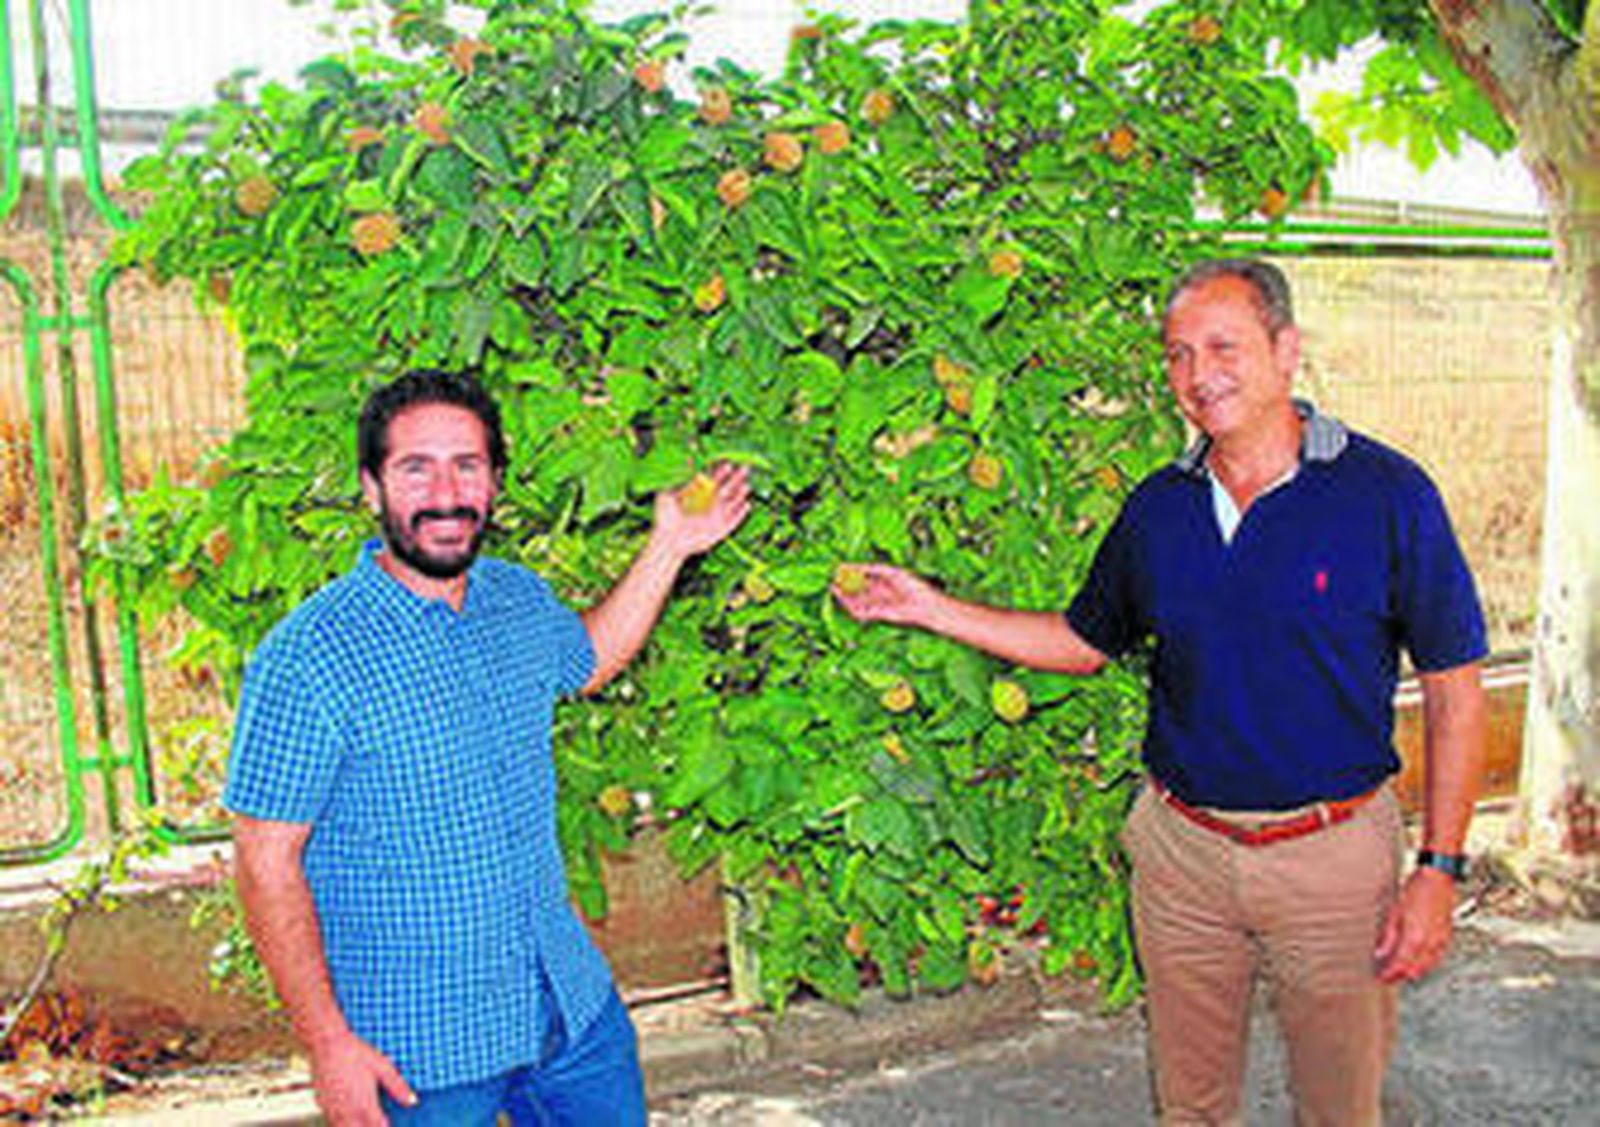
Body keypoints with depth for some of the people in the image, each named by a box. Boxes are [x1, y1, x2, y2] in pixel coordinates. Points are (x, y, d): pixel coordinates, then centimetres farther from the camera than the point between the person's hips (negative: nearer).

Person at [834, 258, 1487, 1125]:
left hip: (1332, 852, -3)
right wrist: (933, 610, 8)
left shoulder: (1388, 495, -9)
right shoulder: (1157, 507, 2)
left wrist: (1439, 868, -9)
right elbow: (1085, 641, 14)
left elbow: (1453, 693, -5)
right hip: (1180, 849, 3)